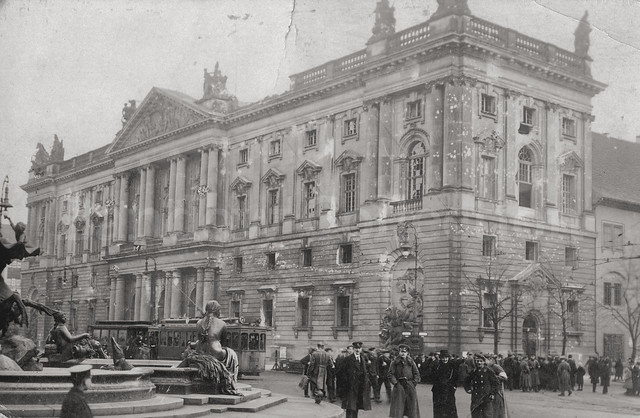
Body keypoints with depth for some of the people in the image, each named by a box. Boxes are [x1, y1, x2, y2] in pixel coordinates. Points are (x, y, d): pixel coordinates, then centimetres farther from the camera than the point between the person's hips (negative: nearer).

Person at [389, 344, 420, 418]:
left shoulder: (411, 362, 6)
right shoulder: (395, 362, 1)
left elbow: (417, 374, 9)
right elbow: (391, 374, 0)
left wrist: (413, 383, 0)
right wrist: (395, 383, -9)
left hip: (410, 386, 2)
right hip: (399, 386, -2)